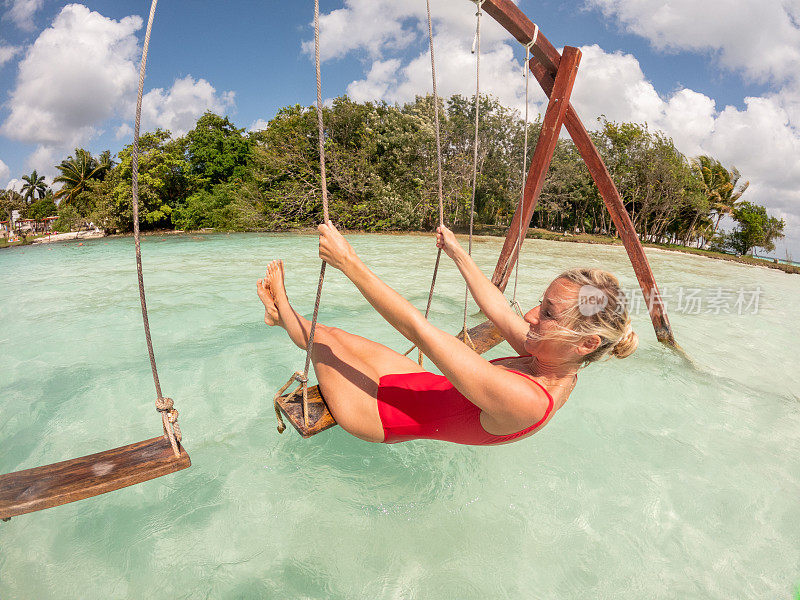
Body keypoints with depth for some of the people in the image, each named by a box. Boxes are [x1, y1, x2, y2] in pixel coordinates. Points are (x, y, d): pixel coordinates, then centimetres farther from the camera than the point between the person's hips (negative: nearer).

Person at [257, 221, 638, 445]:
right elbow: (498, 311, -1)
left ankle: (281, 309, 41)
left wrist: (349, 263, -32)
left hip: (381, 418, -6)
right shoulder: (559, 367, -15)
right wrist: (457, 253, 10)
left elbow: (416, 328, -39)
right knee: (336, 334, 16)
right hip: (423, 388, 6)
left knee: (322, 337, 8)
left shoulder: (524, 399, -40)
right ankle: (281, 314, 45)